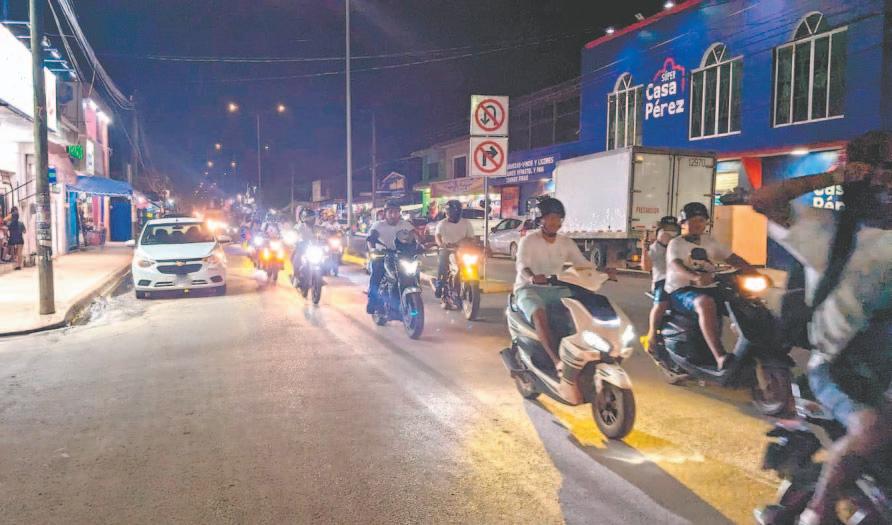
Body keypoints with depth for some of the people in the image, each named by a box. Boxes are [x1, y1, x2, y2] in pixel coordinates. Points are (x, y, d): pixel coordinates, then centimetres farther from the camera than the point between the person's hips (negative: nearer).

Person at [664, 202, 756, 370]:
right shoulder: (676, 244, 0)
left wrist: (755, 273, -6)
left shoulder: (710, 242, 20)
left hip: (709, 289, 7)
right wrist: (696, 277, -40)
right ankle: (720, 357, -48)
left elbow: (732, 258, 12)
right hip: (681, 291, -7)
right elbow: (676, 267, -19)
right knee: (706, 303, -38)